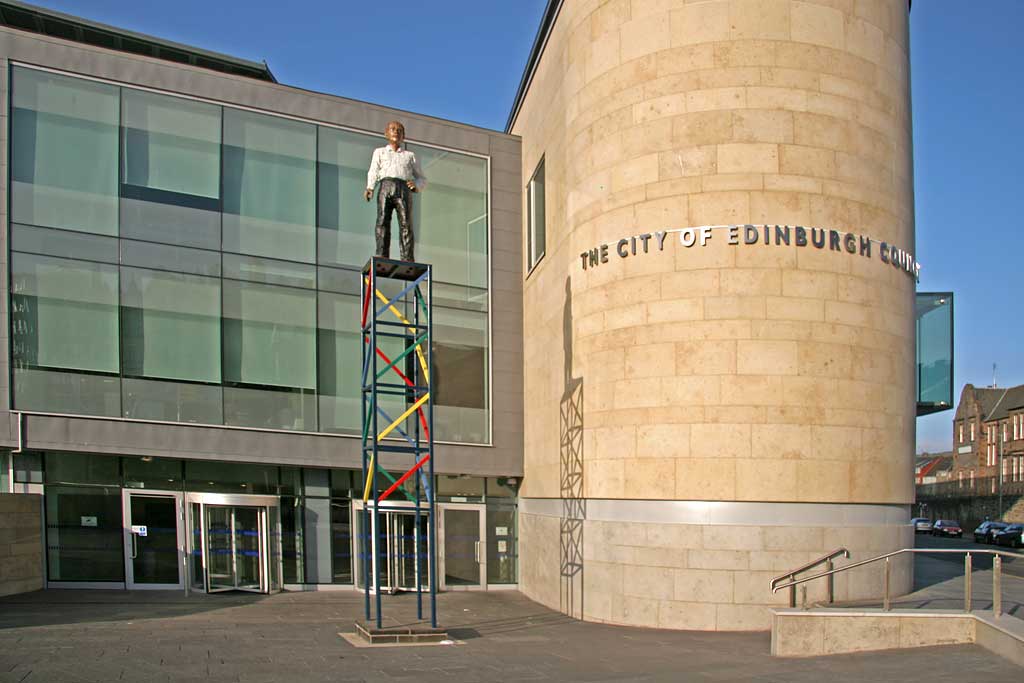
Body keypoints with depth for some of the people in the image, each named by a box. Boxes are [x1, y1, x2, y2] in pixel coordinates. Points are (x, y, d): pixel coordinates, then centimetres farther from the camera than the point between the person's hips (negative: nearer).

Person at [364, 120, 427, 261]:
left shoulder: (410, 155, 31)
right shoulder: (379, 152, 30)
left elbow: (423, 179, 26)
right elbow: (373, 171, 15)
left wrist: (416, 185, 2)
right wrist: (369, 187, -5)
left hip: (403, 189, 0)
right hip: (385, 186, 0)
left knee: (406, 223, -16)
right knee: (382, 221, -17)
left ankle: (407, 259, -25)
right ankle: (382, 257, -26)